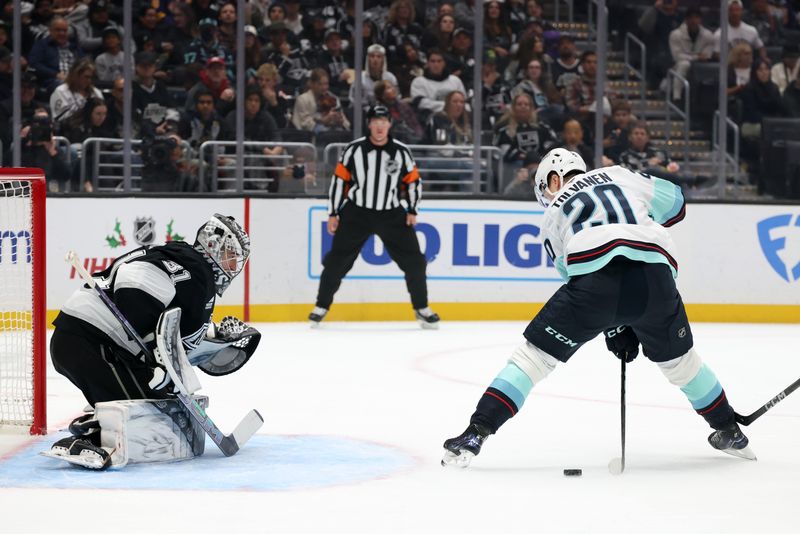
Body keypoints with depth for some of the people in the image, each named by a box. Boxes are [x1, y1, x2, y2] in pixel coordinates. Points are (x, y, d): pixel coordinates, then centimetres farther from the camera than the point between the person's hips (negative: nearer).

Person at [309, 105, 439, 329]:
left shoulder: (401, 152, -3)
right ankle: (322, 306, 12)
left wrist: (412, 211, 0)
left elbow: (413, 181, 8)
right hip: (356, 213, -1)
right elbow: (339, 180, -1)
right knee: (337, 260, -3)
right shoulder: (354, 150, -7)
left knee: (413, 260, -2)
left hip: (392, 215, 1)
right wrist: (333, 213, -2)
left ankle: (421, 308, 13)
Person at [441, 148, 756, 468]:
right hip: (654, 274, 2)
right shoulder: (618, 175, 31)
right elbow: (674, 202, 30)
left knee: (534, 354, 9)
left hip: (594, 272, -2)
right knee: (678, 358, 28)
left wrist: (614, 330, 27)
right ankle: (730, 433, 40)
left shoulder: (553, 215, 28)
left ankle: (474, 435, -1)